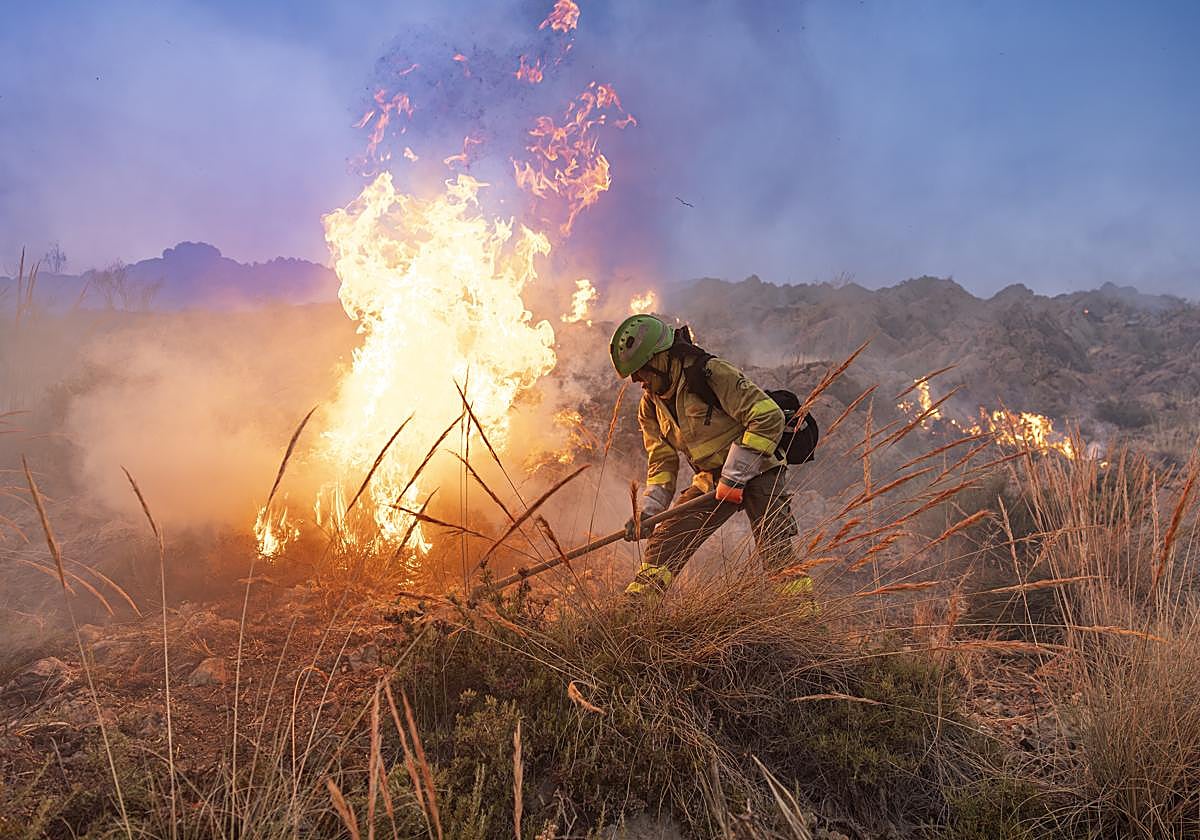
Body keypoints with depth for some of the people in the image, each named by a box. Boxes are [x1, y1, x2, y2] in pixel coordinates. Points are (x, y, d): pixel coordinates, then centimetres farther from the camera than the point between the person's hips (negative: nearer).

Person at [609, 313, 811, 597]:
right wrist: (647, 510, -4)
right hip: (711, 479, 6)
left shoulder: (712, 373, -21)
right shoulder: (651, 405, 3)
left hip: (756, 471, -6)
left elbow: (769, 418, -23)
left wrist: (734, 476, -22)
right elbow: (662, 461, 10)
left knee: (776, 553, -18)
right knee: (665, 541, -1)